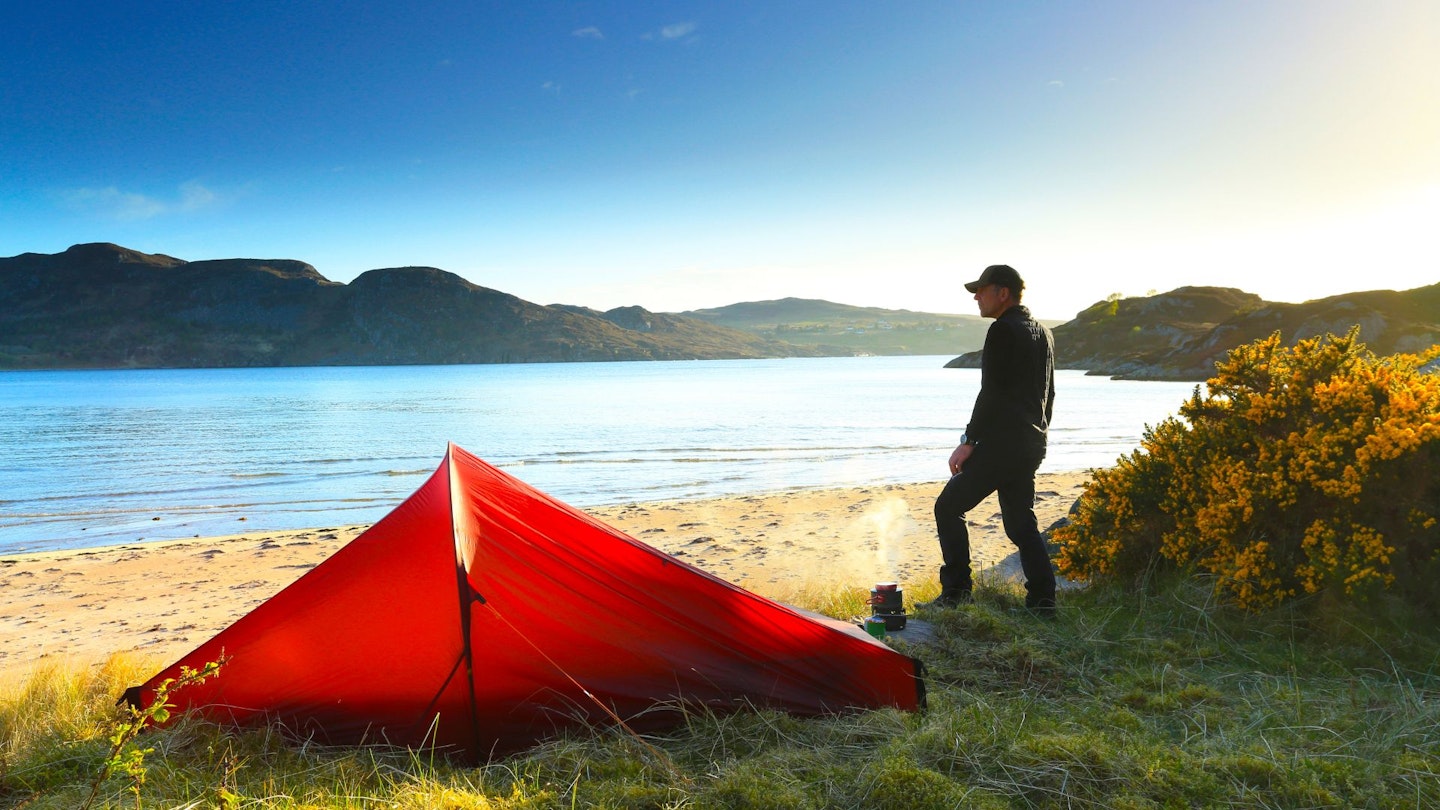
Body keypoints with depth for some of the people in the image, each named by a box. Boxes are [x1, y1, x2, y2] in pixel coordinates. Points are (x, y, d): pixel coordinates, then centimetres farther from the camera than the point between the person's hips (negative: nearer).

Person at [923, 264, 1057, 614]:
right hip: (1031, 446, 9)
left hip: (1001, 442, -9)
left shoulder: (1003, 330, -12)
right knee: (1020, 522, 14)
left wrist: (968, 442, -14)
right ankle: (1042, 600, 11)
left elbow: (991, 392, -18)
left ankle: (956, 592, 1)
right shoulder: (1043, 333, 16)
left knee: (949, 507, 1)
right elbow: (1047, 393, 20)